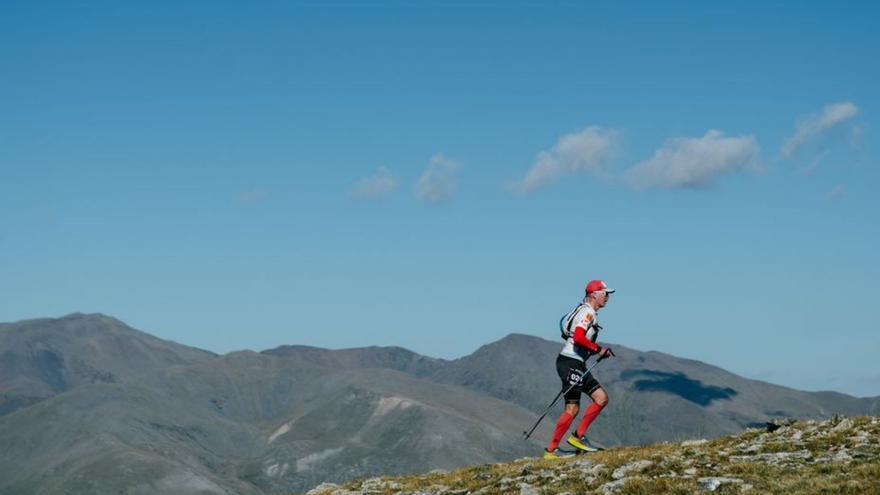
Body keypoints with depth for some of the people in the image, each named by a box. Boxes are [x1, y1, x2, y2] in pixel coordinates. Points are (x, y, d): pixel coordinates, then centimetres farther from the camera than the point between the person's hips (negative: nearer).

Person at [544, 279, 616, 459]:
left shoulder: (590, 313, 19)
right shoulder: (587, 312, -12)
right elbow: (578, 338, -25)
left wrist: (599, 351, 11)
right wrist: (598, 349, -15)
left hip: (578, 364, 10)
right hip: (570, 363, -10)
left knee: (602, 398, 4)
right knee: (572, 409, -7)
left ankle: (578, 436, 7)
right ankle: (551, 449, -1)